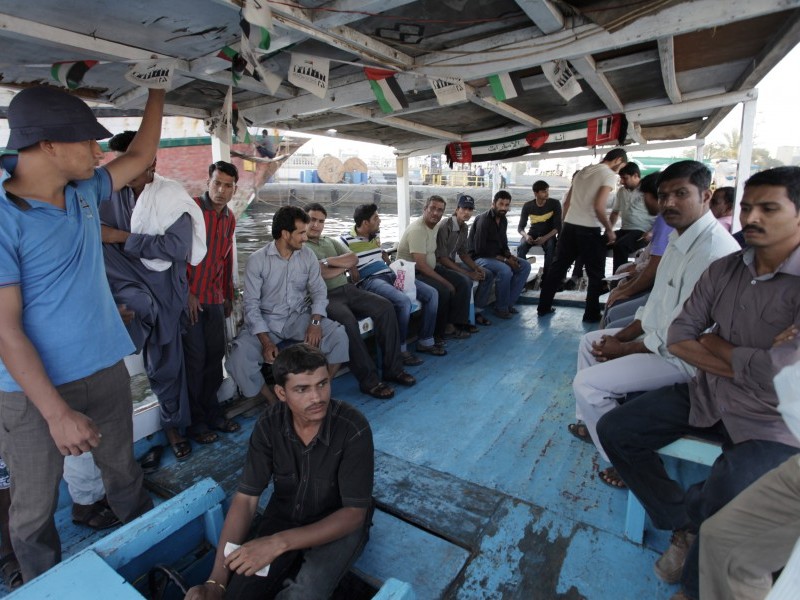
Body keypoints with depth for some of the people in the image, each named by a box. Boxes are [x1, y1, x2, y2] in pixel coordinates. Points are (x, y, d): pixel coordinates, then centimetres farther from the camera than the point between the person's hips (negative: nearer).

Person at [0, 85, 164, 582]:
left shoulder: (85, 191, 3)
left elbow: (140, 157, 20)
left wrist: (157, 93, 20)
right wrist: (57, 413, -20)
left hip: (107, 369, 6)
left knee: (126, 476, 21)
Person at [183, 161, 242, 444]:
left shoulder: (230, 218, 12)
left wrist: (228, 295, 20)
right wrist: (187, 292, -13)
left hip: (215, 298, 6)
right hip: (189, 298, -6)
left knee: (215, 356, 10)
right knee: (195, 359, -1)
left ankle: (212, 413, 25)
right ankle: (194, 421, 15)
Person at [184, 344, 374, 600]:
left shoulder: (354, 428, -29)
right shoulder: (269, 424, -18)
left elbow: (354, 512, -26)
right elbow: (245, 498, -13)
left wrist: (280, 543, -35)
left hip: (340, 523, -3)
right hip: (285, 513, 4)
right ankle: (291, 574, 12)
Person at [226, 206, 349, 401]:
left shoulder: (308, 256, 1)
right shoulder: (257, 260, -8)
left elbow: (319, 291, 2)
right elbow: (251, 304, -10)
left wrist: (315, 321, -18)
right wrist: (266, 341, -21)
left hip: (300, 317, 2)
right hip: (266, 321, -2)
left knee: (338, 335, -23)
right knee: (239, 357, -27)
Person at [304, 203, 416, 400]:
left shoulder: (331, 242, 25)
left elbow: (353, 259, 9)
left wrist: (327, 261, -3)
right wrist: (343, 265, -1)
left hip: (348, 289, 6)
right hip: (326, 297, -6)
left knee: (385, 306, -16)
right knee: (348, 319, -36)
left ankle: (392, 368, -12)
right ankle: (369, 380, -27)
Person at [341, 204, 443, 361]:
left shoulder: (375, 236, 18)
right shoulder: (347, 241, -5)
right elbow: (354, 275, -9)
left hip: (389, 275, 8)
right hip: (369, 281, -8)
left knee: (432, 293, -4)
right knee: (404, 301, -35)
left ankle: (425, 341, 6)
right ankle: (400, 349, -15)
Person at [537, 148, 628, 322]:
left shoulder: (583, 171, 16)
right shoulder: (609, 174, -6)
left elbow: (566, 202, 17)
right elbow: (598, 206, -16)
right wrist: (610, 230, -6)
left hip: (569, 226, 7)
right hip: (589, 230, -7)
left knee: (558, 267, 12)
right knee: (596, 273, 7)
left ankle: (544, 307, 18)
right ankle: (591, 314, 13)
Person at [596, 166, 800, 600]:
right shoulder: (724, 270, 0)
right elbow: (678, 338, -1)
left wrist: (718, 346, -11)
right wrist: (745, 369, -13)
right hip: (707, 397, 6)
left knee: (721, 512, -29)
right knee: (614, 430, -1)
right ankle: (684, 524, 15)